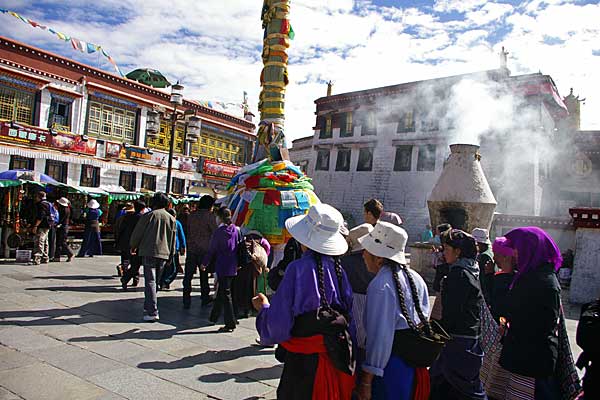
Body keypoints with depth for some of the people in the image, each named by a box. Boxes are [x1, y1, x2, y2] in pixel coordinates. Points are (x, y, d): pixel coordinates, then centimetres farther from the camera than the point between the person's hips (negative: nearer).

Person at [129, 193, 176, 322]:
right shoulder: (171, 218, 10)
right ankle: (148, 306, 29)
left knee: (150, 281, -7)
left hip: (149, 252, -5)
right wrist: (171, 255, 22)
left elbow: (137, 233, 0)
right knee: (155, 281, 18)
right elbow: (173, 239, 14)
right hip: (164, 253, 5)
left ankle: (152, 312, -14)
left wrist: (133, 246, 17)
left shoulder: (149, 215, -4)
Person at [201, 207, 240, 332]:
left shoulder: (219, 231, -12)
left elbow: (212, 250, -5)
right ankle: (214, 317, 35)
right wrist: (238, 263, 20)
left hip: (222, 267, -6)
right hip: (233, 267, 6)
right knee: (221, 293, 20)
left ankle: (230, 324, 1)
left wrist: (204, 263, 9)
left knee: (225, 295, 0)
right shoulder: (236, 230, 2)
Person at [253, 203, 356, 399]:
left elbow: (278, 324, -15)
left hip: (304, 361, -5)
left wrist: (264, 307, 7)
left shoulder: (298, 268, -18)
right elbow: (350, 318, 3)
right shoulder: (338, 269, -3)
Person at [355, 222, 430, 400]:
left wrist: (367, 380, -16)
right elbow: (425, 317, 9)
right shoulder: (416, 278, 2)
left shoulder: (380, 286, -22)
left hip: (391, 364, -8)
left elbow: (380, 337, -23)